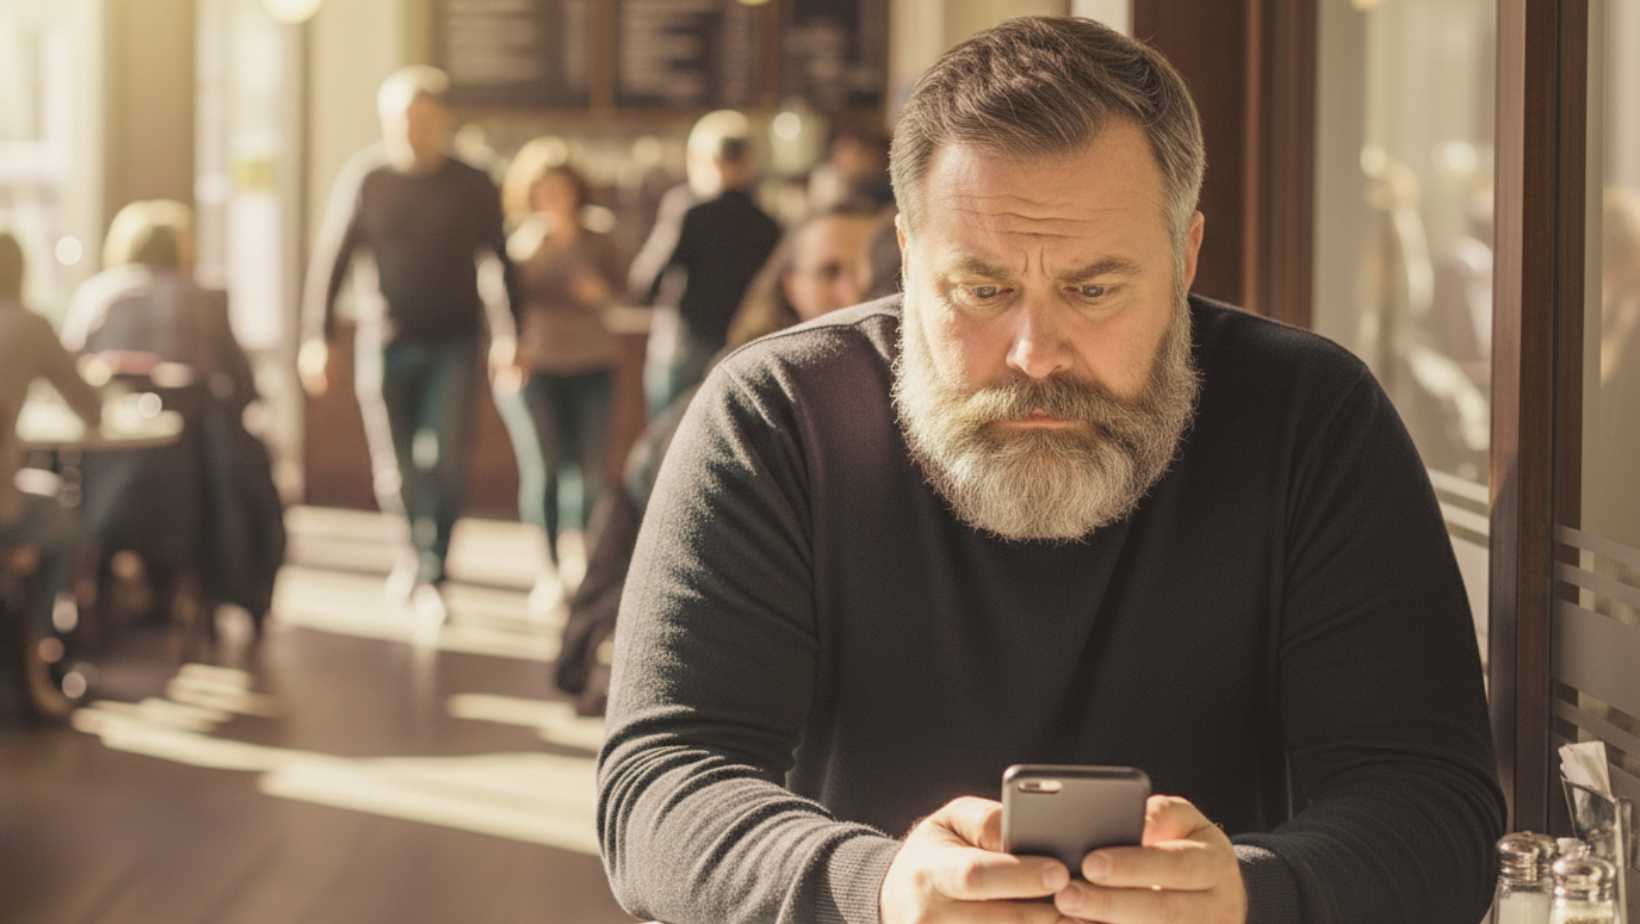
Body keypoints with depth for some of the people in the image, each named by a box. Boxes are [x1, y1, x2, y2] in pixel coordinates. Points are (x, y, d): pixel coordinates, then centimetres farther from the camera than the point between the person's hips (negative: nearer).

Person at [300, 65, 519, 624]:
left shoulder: (471, 186, 1)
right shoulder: (364, 179, 0)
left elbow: (500, 263, 4)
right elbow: (330, 260, 2)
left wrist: (507, 336, -4)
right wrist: (316, 338, -3)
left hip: (452, 346, 0)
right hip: (385, 343, 1)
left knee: (445, 464, -10)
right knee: (395, 468, 6)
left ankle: (430, 577, 0)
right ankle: (409, 552, 32)